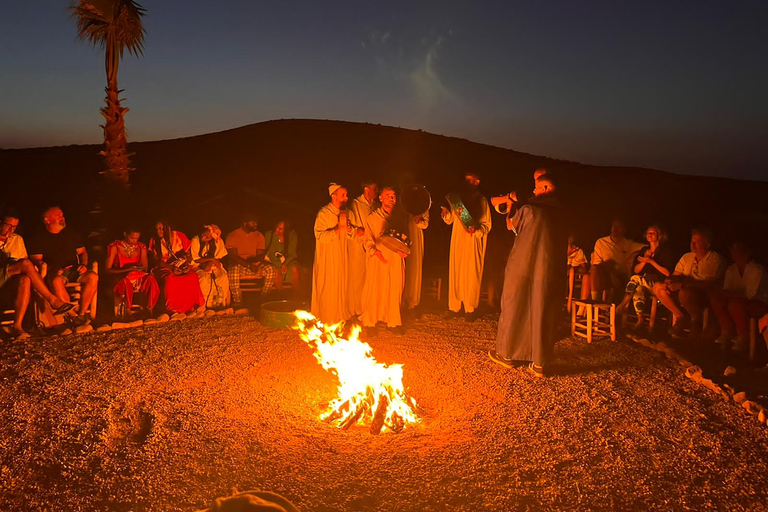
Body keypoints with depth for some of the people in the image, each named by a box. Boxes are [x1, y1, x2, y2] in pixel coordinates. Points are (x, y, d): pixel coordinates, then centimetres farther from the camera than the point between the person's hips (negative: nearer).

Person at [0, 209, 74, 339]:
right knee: (26, 264, -29)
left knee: (25, 280, -35)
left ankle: (17, 326, -42)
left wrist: (30, 269, -5)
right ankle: (53, 300, -27)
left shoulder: (17, 239, 21)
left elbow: (23, 259, 19)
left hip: (12, 280, 4)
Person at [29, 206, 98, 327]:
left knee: (93, 276, -29)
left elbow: (82, 252, 22)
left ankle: (81, 314, -28)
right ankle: (73, 316, -33)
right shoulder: (39, 239, 10)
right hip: (55, 272, -3)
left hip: (74, 270, 3)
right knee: (56, 281, -40)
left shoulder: (72, 234, 22)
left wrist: (83, 264, -1)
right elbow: (36, 259, 1)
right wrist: (53, 269, -17)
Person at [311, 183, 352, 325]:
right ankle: (326, 320, 11)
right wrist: (339, 227, -25)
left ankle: (339, 317, 21)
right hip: (327, 259, -6)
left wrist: (348, 228, -8)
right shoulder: (324, 213, -13)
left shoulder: (345, 212, 9)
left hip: (341, 258, 6)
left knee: (341, 287, 10)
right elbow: (321, 236, -22)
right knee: (327, 289, -1)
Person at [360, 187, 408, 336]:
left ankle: (394, 322, 14)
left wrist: (403, 250, -3)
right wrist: (376, 252, -18)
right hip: (377, 260, -2)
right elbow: (368, 241, 0)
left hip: (396, 260, 3)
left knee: (395, 290, 2)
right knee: (374, 290, -3)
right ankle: (370, 323, 8)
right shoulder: (372, 218, 6)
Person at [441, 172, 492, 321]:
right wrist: (445, 212, -7)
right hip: (457, 240, 4)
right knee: (455, 271, 4)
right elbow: (450, 220, 14)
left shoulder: (482, 200, 2)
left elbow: (487, 225, -2)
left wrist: (476, 229, -22)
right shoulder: (459, 197, 15)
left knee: (471, 274, -4)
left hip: (473, 241, -4)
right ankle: (454, 306, 14)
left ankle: (471, 309, 4)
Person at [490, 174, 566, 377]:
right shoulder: (560, 213, 3)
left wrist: (511, 207, 24)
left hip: (523, 268, -4)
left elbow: (511, 226, 4)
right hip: (550, 271, 4)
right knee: (542, 312, 8)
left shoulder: (529, 209, -13)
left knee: (514, 308, 10)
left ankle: (508, 354, 20)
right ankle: (539, 362, 10)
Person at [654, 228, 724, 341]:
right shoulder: (687, 257, 13)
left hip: (706, 294, -7)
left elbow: (711, 284, -19)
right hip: (685, 289, 7)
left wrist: (683, 284, -27)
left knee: (684, 292, -40)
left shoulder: (715, 259, -7)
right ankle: (681, 318, -9)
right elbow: (676, 274, 14)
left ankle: (697, 322, -12)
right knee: (658, 287, -14)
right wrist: (669, 280, -13)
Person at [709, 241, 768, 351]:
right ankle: (727, 332, -16)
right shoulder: (731, 270, 5)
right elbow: (727, 291, 3)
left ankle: (743, 339, -21)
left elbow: (750, 294, -23)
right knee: (714, 298, -18)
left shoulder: (757, 270, -16)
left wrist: (729, 294, -28)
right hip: (740, 301, 7)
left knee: (734, 304, -37)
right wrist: (720, 293, -20)